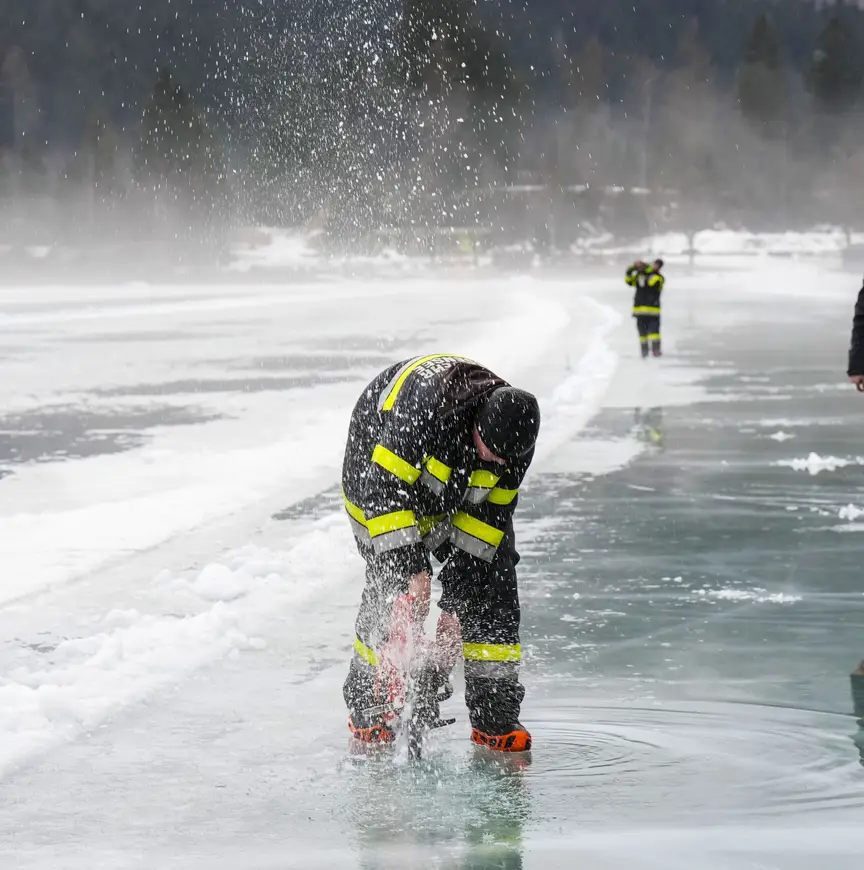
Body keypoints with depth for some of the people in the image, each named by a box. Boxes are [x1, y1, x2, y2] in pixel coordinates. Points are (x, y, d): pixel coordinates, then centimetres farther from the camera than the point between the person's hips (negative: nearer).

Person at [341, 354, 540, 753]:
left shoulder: (515, 438, -24)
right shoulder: (425, 407, -41)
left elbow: (489, 515, -17)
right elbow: (386, 486, -36)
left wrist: (456, 605, -19)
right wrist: (409, 566, -39)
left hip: (466, 496, 4)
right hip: (381, 466, -4)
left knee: (491, 586, -7)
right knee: (392, 590, -14)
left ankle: (495, 714, -1)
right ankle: (367, 706, 3)